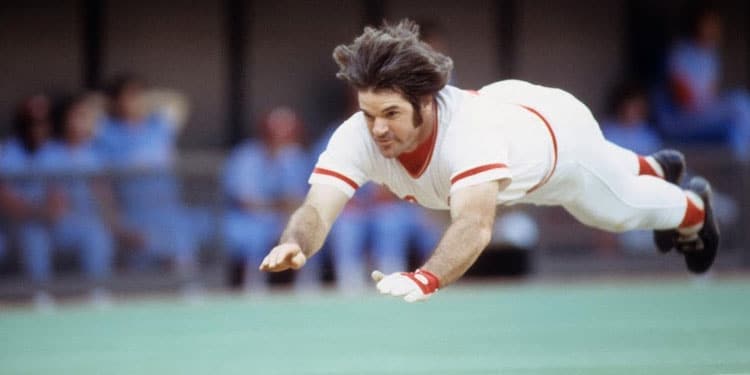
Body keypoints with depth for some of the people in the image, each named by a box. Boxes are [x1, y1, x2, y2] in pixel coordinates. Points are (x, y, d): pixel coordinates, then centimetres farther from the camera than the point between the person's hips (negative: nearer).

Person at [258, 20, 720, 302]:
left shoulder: (470, 129, -53)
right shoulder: (358, 137, -40)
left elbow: (475, 224, -67)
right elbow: (318, 209, -50)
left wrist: (424, 278, -85)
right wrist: (295, 245, -74)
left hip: (558, 127, -5)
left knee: (619, 208, 27)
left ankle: (693, 208, 62)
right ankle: (656, 168, 72)